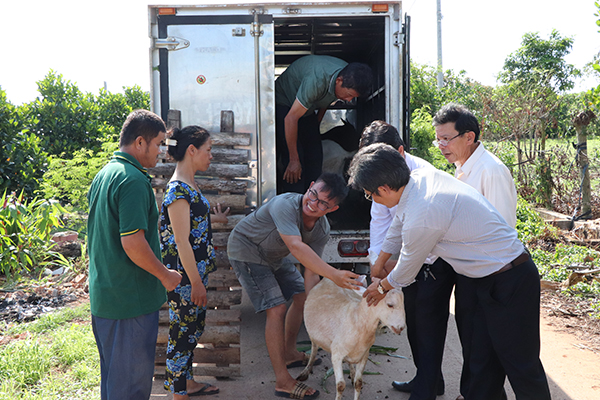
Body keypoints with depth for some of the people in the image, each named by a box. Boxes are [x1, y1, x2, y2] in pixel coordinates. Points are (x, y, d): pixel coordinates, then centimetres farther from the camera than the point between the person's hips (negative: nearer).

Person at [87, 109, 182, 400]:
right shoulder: (134, 180, -20)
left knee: (112, 372, 22)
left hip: (102, 294, 10)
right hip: (131, 298, -9)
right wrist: (166, 275, -12)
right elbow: (133, 243, -27)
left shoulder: (103, 175, 11)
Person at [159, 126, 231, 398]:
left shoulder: (189, 186, 9)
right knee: (182, 331, 3)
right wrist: (196, 282, -20)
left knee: (194, 328, 20)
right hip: (185, 276, -10)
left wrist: (213, 218, 38)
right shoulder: (178, 190, -21)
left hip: (196, 271, 10)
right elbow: (181, 241, -23)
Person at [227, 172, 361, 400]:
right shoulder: (285, 205, -38)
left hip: (274, 256, 8)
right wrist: (334, 274, -58)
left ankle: (289, 353, 35)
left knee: (302, 297, 15)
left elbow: (311, 269, -12)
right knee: (277, 309, -17)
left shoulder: (322, 230, -14)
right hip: (247, 251, -8)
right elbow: (297, 247, -51)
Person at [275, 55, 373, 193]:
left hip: (307, 111, 7)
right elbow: (290, 118, -34)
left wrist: (315, 126, 14)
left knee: (315, 158, -1)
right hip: (283, 103, -7)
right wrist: (293, 160, -29)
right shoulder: (317, 80, -39)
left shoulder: (350, 76, -16)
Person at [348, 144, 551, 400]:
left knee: (521, 364, 3)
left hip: (509, 283, -9)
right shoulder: (423, 176, -1)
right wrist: (378, 265, 33)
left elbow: (407, 269, -9)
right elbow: (399, 225, 18)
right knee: (481, 359, 14)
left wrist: (382, 288, 13)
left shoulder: (422, 217, -28)